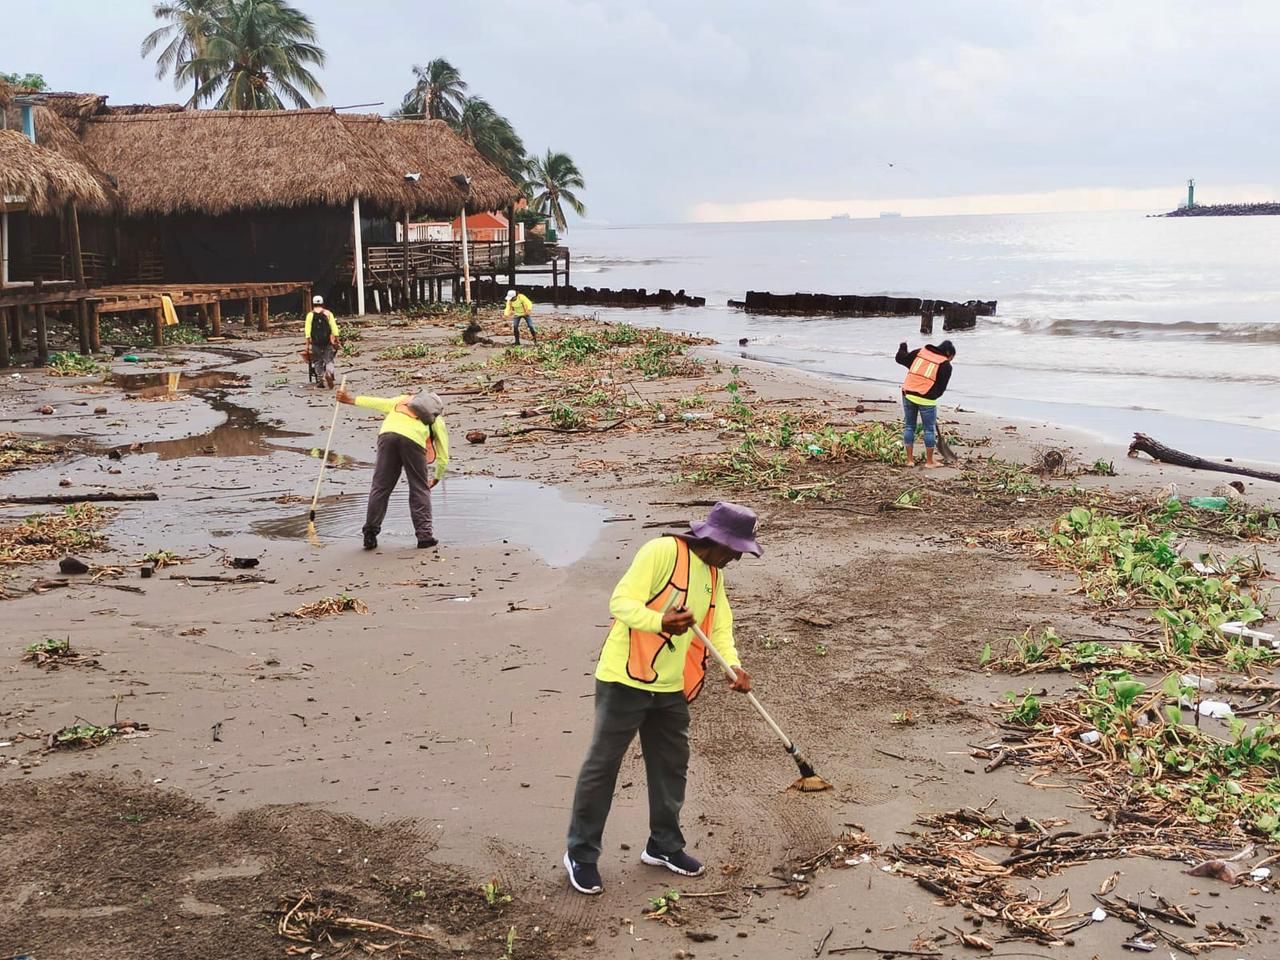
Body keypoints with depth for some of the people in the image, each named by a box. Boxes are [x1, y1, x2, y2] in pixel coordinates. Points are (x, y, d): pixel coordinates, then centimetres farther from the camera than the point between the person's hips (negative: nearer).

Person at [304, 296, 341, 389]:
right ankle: (329, 373, -25)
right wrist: (336, 340, 3)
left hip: (315, 342, 0)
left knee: (318, 361, 11)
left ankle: (320, 381, 11)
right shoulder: (328, 314, 3)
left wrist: (307, 344, -3)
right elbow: (334, 328, -2)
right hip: (327, 341, 0)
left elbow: (307, 330, -4)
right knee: (329, 360, 4)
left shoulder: (310, 315, 1)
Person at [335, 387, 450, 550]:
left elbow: (380, 403, 18)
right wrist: (437, 478, 46)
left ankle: (370, 534, 10)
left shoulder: (404, 400, 37)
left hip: (388, 433, 2)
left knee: (380, 487, 8)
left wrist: (352, 400, 16)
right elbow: (443, 457, 30)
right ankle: (424, 534, 8)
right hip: (414, 439, -2)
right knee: (420, 489, 12)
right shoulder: (438, 421, 32)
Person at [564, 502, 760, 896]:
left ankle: (664, 845, 32)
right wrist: (662, 622, -38)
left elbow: (720, 626, 11)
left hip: (672, 688, 8)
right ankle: (581, 854, 11)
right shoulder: (662, 552, -16)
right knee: (602, 765, 1)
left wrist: (734, 665, -7)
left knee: (671, 766, 15)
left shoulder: (714, 574, 10)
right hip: (625, 681, -8)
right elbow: (622, 602, -21)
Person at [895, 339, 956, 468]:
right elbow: (941, 388, 1)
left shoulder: (920, 352, 8)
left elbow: (900, 358, 13)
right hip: (926, 398, -4)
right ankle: (929, 462, 14)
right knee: (930, 429, 9)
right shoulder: (946, 365, -1)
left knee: (909, 426, 14)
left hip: (908, 394, 4)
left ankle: (910, 459, 18)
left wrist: (903, 347, 32)